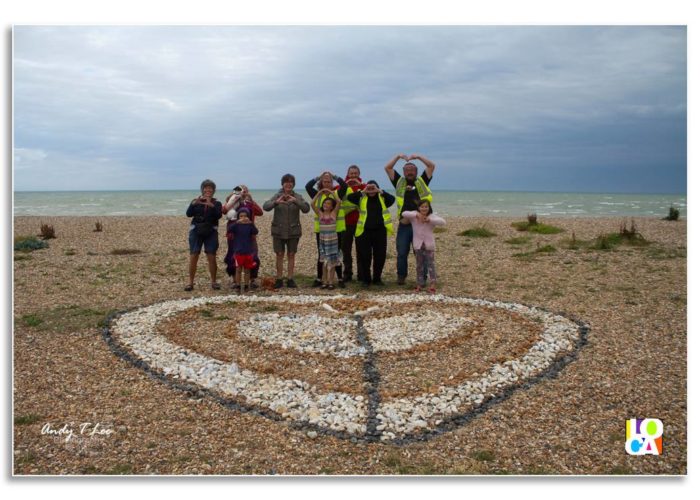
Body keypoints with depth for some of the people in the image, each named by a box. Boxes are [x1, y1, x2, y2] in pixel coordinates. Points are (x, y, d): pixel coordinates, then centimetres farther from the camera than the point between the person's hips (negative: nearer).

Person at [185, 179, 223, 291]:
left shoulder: (216, 203, 3)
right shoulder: (196, 201, 6)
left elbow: (219, 215, -14)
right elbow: (188, 214, -7)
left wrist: (211, 206, -29)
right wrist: (193, 204, -24)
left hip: (211, 233, -1)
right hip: (196, 231, 1)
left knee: (212, 257, -4)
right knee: (193, 257, -3)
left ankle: (214, 282, 7)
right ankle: (191, 282, 2)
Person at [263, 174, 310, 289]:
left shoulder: (298, 197, 1)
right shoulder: (277, 196, -1)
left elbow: (306, 209, -15)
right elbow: (265, 207, -15)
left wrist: (295, 201, -31)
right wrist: (276, 202, -34)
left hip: (293, 231, 1)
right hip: (278, 231, -1)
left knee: (291, 255, 5)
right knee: (280, 255, 3)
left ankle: (290, 279, 11)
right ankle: (279, 279, 9)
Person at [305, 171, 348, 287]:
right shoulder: (317, 195, 6)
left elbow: (344, 185, -11)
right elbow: (308, 186, -5)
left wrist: (334, 176, -11)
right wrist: (319, 177, -8)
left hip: (336, 229, -1)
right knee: (321, 255, 9)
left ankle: (340, 279, 9)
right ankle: (319, 279, 17)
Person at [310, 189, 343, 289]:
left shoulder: (334, 213, -2)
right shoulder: (320, 214, 3)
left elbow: (339, 201, -12)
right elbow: (312, 204, -6)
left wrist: (331, 192, -4)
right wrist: (319, 193, -2)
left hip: (332, 240, -2)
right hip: (322, 240, 2)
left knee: (332, 262, 3)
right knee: (324, 262, 6)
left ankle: (331, 282, 9)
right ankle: (325, 282, 12)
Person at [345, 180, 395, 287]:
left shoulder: (382, 198, 6)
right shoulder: (362, 198, 5)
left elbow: (392, 199, -12)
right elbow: (349, 197, -8)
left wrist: (379, 191, -16)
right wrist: (363, 191, -13)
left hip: (380, 231, 1)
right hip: (365, 231, -1)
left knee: (380, 256, 6)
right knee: (365, 256, 1)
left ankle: (377, 278, 20)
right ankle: (366, 279, 13)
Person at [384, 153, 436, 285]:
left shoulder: (422, 182, 9)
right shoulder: (400, 182, 10)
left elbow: (432, 166, 5)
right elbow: (387, 168, 8)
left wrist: (418, 157, 4)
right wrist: (398, 156, 5)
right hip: (404, 225, 1)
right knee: (401, 253, 6)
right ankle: (401, 276, 18)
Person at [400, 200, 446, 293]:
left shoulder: (432, 216, 0)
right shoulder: (414, 215, 1)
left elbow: (442, 222, -14)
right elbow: (404, 214, -16)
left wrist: (430, 220, -26)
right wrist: (416, 215, -30)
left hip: (429, 244, -1)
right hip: (418, 245, 1)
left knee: (430, 264, -4)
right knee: (419, 265, 9)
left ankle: (433, 283, -5)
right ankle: (419, 284, 15)